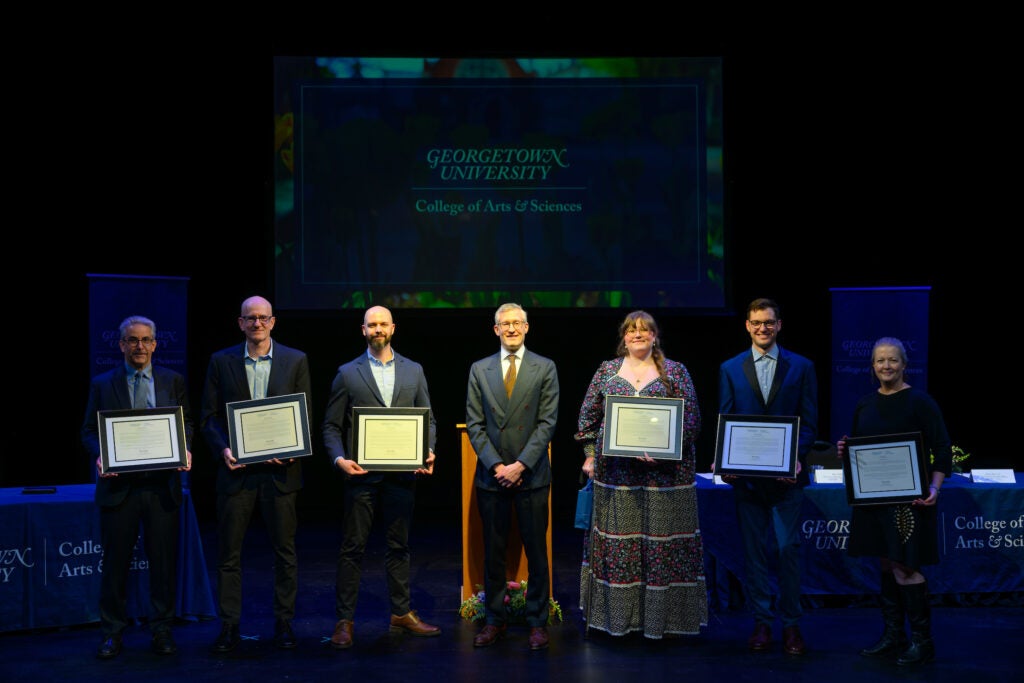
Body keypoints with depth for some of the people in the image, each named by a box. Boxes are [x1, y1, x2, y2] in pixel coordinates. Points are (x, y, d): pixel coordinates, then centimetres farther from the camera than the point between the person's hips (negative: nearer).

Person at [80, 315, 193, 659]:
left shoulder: (173, 381, 10)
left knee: (164, 562, 4)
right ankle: (112, 633, 15)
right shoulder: (102, 384, 7)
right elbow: (89, 431, 7)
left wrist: (185, 450, -9)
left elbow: (187, 424, 11)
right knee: (115, 562, 4)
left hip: (162, 485, 1)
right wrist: (100, 456, -12)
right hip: (119, 485, -1)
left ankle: (162, 630, 16)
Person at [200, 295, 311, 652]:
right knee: (228, 552, 3)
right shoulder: (221, 361, 6)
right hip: (237, 468, 0)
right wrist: (222, 450, -11)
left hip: (280, 469, 0)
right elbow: (210, 416, 5)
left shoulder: (296, 361, 5)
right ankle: (229, 626, 12)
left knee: (285, 550, 6)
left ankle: (284, 623, 17)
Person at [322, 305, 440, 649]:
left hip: (402, 474, 2)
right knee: (352, 547, 0)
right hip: (362, 474, -2)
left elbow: (428, 418, 11)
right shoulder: (348, 373, 4)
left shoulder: (414, 371, 10)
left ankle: (401, 613, 22)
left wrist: (428, 451, -6)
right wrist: (339, 458, -14)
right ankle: (344, 620, 6)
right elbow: (331, 425, 2)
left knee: (399, 545, 11)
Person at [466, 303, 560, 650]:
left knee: (536, 551, 3)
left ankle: (537, 621, 12)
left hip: (531, 475, -2)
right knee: (493, 552, 7)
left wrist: (521, 465, -12)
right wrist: (496, 465, -8)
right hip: (491, 475, 2)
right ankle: (495, 619, 17)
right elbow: (475, 424, 3)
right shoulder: (479, 370, 7)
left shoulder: (545, 368, 2)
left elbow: (547, 422, -4)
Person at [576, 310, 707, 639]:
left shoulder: (675, 372, 3)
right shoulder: (607, 370, 9)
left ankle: (661, 616, 10)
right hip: (616, 471, 1)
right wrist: (590, 456, 6)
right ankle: (618, 615, 13)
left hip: (664, 472, -1)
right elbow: (588, 415, 13)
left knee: (662, 538, 1)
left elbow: (692, 419, -2)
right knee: (616, 538, 4)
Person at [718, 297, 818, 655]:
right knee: (753, 550, 6)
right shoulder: (730, 369, 8)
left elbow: (809, 421, 3)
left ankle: (791, 624, 8)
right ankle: (761, 622, 15)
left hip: (786, 474, -1)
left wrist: (797, 458, -13)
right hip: (746, 475, 1)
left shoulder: (801, 367, 5)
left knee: (789, 548, -2)